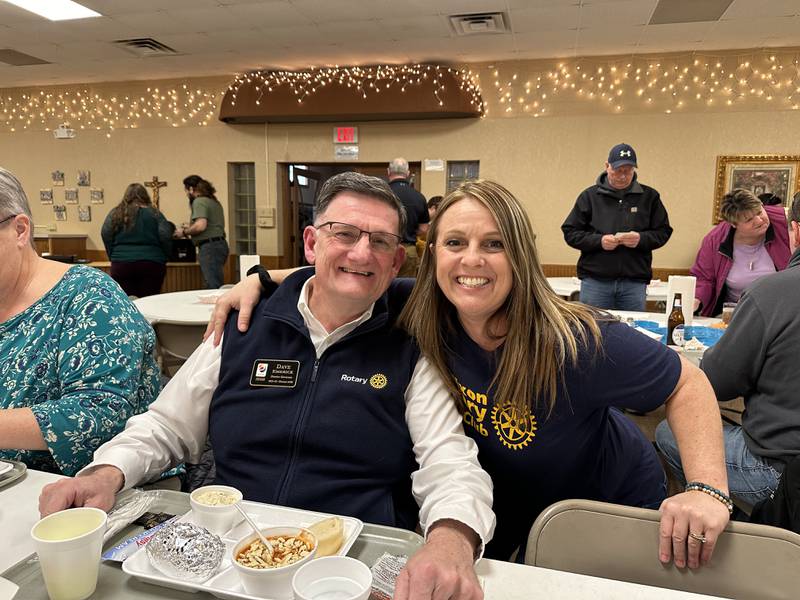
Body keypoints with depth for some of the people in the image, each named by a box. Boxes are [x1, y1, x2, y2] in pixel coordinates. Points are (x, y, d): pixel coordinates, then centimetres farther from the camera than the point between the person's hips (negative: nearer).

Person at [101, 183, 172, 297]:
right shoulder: (154, 213, 6)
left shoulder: (116, 213, 9)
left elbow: (106, 234, 0)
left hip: (122, 263, 1)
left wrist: (113, 257, 7)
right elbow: (165, 236, -3)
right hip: (152, 264, -1)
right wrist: (164, 258, 9)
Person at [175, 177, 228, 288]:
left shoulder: (199, 201, -7)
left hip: (209, 247, -10)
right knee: (217, 286, 9)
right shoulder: (214, 201, 21)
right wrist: (191, 228, 27)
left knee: (212, 287, -11)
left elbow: (201, 225, -19)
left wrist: (184, 232, -3)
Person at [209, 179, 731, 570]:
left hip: (616, 510, -2)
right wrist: (261, 279, -21)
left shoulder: (575, 343, -33)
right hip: (510, 510, 3)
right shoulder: (417, 313, -23)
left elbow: (686, 383, -20)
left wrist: (709, 489, -32)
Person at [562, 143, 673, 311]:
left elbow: (663, 232, 9)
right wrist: (598, 241, -13)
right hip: (595, 280, -1)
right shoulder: (590, 196, 4)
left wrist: (641, 239, -11)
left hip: (634, 282, 1)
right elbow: (570, 232, 2)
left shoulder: (649, 196, 8)